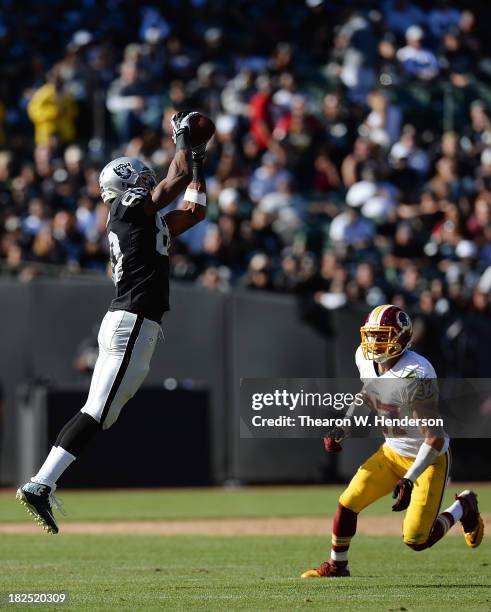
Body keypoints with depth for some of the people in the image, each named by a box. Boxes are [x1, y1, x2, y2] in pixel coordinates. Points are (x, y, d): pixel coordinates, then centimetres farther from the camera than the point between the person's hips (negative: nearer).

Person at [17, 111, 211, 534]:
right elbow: (178, 179, -7)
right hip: (132, 324, -10)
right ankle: (41, 484, -19)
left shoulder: (147, 221, 22)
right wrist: (183, 138, 8)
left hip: (126, 326, 10)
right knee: (97, 414, -14)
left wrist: (198, 162, 27)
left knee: (97, 415, 7)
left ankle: (41, 486, 4)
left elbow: (194, 209, 29)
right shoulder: (131, 208, -3)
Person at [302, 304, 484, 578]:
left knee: (417, 540, -9)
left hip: (428, 459, -7)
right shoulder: (365, 358, -9)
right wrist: (343, 427, 8)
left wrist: (409, 480, -34)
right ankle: (337, 565, 25)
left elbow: (435, 439, -29)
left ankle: (463, 507, 19)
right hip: (392, 452, 7)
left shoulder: (416, 376, -31)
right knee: (347, 504, 0)